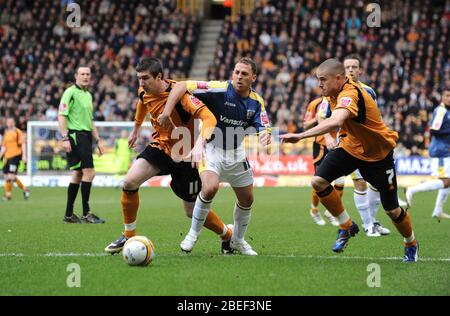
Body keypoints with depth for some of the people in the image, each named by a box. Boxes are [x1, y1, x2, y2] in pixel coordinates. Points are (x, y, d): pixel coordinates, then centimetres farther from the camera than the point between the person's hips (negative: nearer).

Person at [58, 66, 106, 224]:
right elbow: (62, 115, -13)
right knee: (89, 172, -14)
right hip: (75, 136, -9)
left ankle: (69, 214, 12)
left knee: (78, 174, 9)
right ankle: (86, 213, -10)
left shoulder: (88, 95, 19)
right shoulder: (71, 92, -7)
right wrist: (64, 138, -21)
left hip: (86, 137, 9)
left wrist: (97, 141, 22)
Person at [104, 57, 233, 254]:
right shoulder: (144, 92, -7)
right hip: (160, 147, 5)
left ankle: (227, 235, 31)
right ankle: (129, 236, -2)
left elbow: (209, 118, -35)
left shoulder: (179, 94, -27)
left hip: (184, 155, -5)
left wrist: (199, 145, -50)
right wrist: (136, 129, 31)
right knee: (129, 182, -18)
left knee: (193, 211, 3)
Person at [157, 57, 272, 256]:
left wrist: (265, 136, -35)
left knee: (247, 199, 11)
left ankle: (238, 240, 35)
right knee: (210, 187, -30)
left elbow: (264, 128, -10)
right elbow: (182, 86, -23)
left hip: (236, 153, 5)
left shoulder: (256, 102, -5)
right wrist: (167, 111, -33)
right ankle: (193, 233, -10)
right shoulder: (219, 89, -20)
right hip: (212, 149, -5)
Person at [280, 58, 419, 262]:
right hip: (350, 146, 7)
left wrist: (300, 136, -59)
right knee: (318, 181, -16)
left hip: (378, 153, -7)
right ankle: (347, 227, 2)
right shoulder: (337, 92, -6)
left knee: (392, 209, 2)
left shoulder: (350, 94, -33)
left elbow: (335, 122, -54)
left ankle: (411, 244, 32)